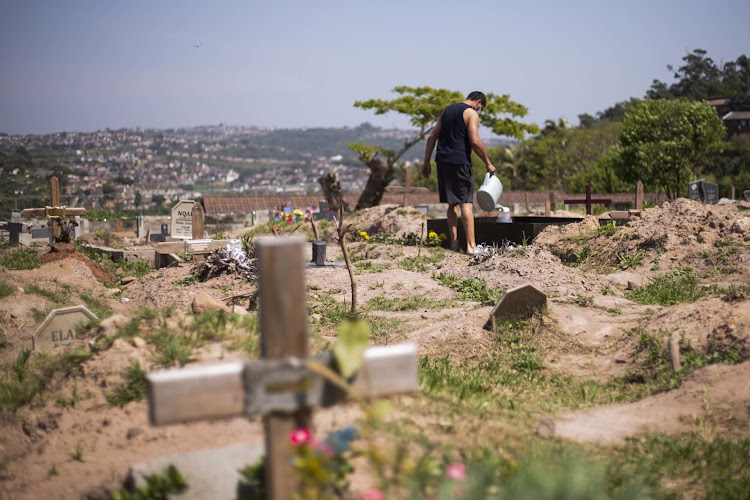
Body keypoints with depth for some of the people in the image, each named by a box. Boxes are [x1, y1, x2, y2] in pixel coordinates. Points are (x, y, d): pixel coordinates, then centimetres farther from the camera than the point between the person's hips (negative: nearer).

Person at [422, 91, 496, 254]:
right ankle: (471, 245, -13)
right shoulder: (471, 113, -4)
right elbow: (475, 141, -14)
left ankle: (454, 243, 12)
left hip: (442, 161, 7)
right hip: (459, 162, -7)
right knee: (466, 203, -8)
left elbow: (432, 137, 17)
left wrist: (427, 162, 19)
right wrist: (488, 163, -5)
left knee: (453, 204, 13)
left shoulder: (447, 110, 19)